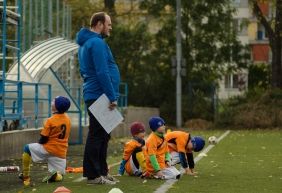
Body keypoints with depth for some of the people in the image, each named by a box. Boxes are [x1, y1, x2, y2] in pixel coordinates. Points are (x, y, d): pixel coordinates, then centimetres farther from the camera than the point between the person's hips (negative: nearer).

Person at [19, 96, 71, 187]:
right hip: (62, 152, 5)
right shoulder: (67, 119, 4)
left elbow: (43, 139, -12)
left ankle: (25, 176, 11)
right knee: (58, 177, 16)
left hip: (49, 149, -5)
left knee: (27, 148, 15)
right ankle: (55, 175, -21)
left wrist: (39, 143, 11)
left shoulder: (50, 120, -15)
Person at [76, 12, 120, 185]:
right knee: (97, 136, -7)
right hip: (99, 97, -10)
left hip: (96, 97, 10)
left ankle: (102, 172, 20)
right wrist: (112, 97, -17)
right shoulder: (97, 43, -14)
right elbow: (102, 73, -21)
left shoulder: (86, 43, 19)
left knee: (102, 135, 15)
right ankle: (93, 175, -4)